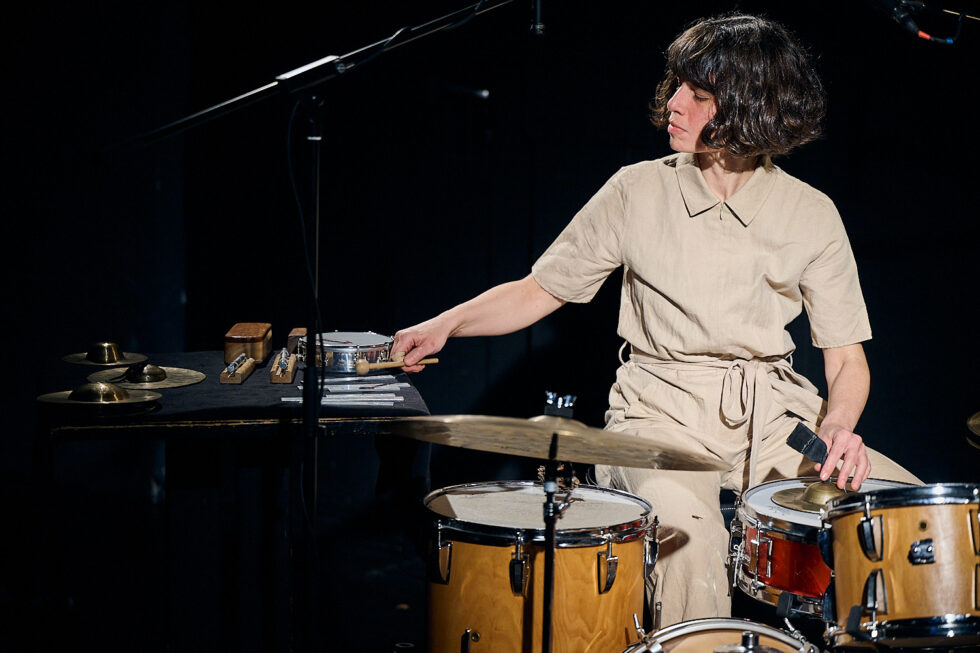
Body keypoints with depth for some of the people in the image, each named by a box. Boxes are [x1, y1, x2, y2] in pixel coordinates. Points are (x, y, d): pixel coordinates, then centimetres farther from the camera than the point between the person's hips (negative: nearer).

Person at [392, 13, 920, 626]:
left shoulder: (810, 214, 1)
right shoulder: (639, 191, -1)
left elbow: (847, 356, 3)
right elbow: (539, 291, 6)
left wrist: (838, 426, -17)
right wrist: (447, 323, -10)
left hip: (773, 417, 2)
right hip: (664, 415, -2)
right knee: (685, 532, -35)